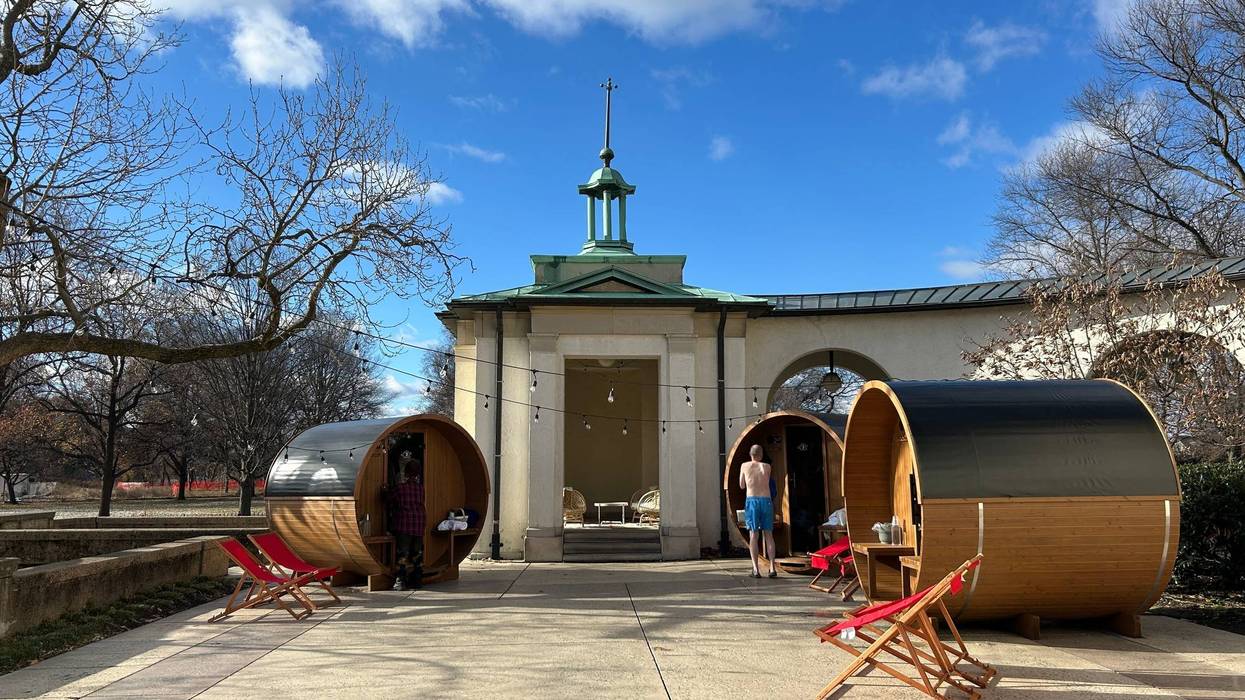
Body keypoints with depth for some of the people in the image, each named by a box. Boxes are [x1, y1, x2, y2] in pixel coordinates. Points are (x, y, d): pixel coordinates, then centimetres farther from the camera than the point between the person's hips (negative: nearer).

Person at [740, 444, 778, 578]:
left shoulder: (745, 466, 6)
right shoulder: (767, 467, 7)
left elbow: (742, 486, 16)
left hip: (752, 501, -1)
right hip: (766, 500, 1)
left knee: (753, 535, -1)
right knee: (769, 535, 7)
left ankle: (756, 569, -6)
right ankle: (772, 568, 2)